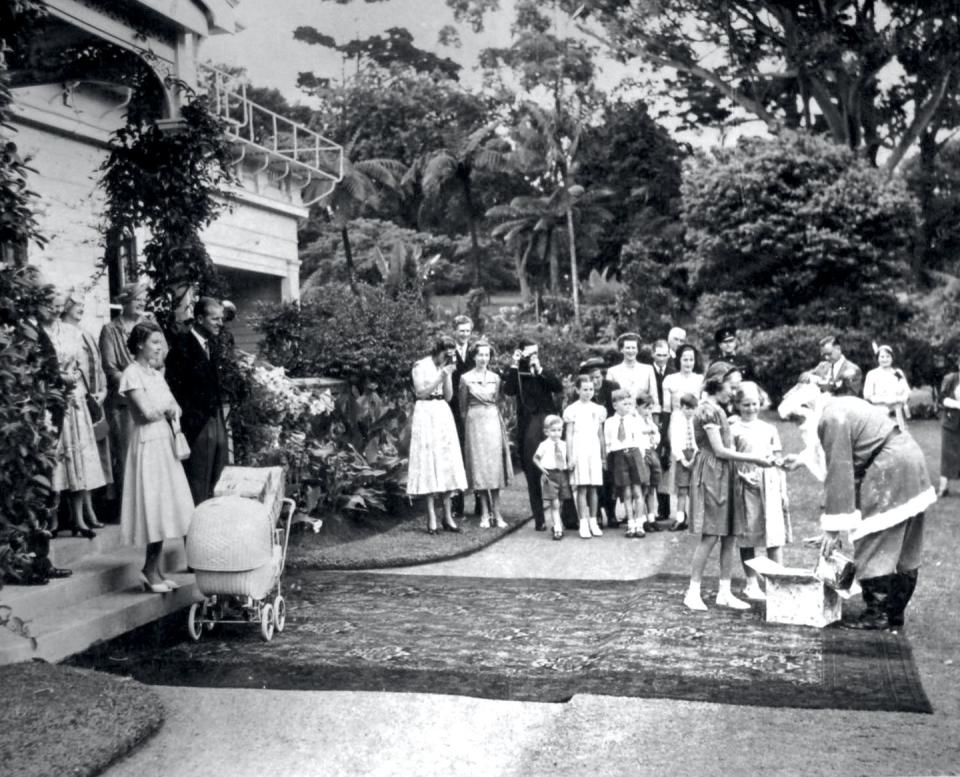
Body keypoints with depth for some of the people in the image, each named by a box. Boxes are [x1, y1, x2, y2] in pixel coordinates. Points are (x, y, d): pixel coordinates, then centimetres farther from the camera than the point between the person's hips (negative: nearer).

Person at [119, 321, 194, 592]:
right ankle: (150, 571, 3)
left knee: (165, 508, 8)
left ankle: (155, 571, 14)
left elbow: (176, 409, 12)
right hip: (147, 445, -8)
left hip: (165, 443, 8)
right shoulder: (132, 373, -9)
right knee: (154, 507, -6)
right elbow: (147, 412, -18)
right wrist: (166, 410, 1)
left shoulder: (156, 372, 16)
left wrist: (165, 410, -9)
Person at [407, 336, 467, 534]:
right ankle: (431, 516, -5)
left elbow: (448, 396, 9)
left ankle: (447, 515, 6)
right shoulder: (421, 366, -3)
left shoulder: (446, 368, 13)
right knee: (428, 461, -7)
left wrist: (448, 376, -3)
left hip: (443, 414, 6)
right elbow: (421, 392, -10)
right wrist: (440, 377, -13)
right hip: (426, 412, -6)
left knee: (447, 462, 2)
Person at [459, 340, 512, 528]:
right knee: (478, 465, -1)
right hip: (474, 422, -2)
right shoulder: (465, 378, 1)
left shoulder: (495, 377, 8)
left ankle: (496, 512, 3)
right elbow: (463, 406, 8)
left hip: (493, 421, 2)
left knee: (495, 464, -1)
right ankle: (484, 513, 4)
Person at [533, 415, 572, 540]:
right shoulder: (544, 445, -2)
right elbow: (535, 458, 7)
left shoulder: (563, 445, 9)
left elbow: (567, 458, 19)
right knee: (554, 504, -9)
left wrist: (569, 466, 0)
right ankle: (558, 529, -9)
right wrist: (542, 468, -6)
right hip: (550, 475, -4)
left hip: (563, 474, 4)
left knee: (559, 503, 11)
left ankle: (554, 524, 28)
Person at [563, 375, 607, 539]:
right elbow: (569, 435, 0)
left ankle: (593, 522, 10)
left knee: (593, 488, 4)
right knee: (581, 488, -6)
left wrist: (603, 456, 11)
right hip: (579, 452, -3)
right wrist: (570, 457, -6)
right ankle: (583, 524, -4)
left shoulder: (598, 410, 11)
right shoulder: (572, 410, 0)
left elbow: (600, 435, 15)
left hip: (594, 452, 3)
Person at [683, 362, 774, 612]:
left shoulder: (715, 410, 18)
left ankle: (724, 592, 11)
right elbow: (720, 450, -16)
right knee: (711, 536, -8)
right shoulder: (709, 410, -12)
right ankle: (693, 592, -1)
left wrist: (756, 458, 11)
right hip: (711, 475, -9)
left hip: (723, 476, 9)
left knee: (730, 536, 6)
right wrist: (754, 459, -12)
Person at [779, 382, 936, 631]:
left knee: (874, 545, -3)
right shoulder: (840, 405, 12)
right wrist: (802, 458, 34)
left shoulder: (831, 419, -17)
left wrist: (833, 528, -16)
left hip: (889, 468, -10)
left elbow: (838, 474, -19)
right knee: (903, 550, 13)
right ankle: (895, 615, 21)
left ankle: (877, 613, 2)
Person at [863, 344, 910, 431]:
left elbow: (907, 391, 11)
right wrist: (883, 400, -15)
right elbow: (867, 395, -2)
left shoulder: (899, 373, 15)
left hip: (898, 412, 3)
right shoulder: (872, 374, 4)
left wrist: (900, 399, -9)